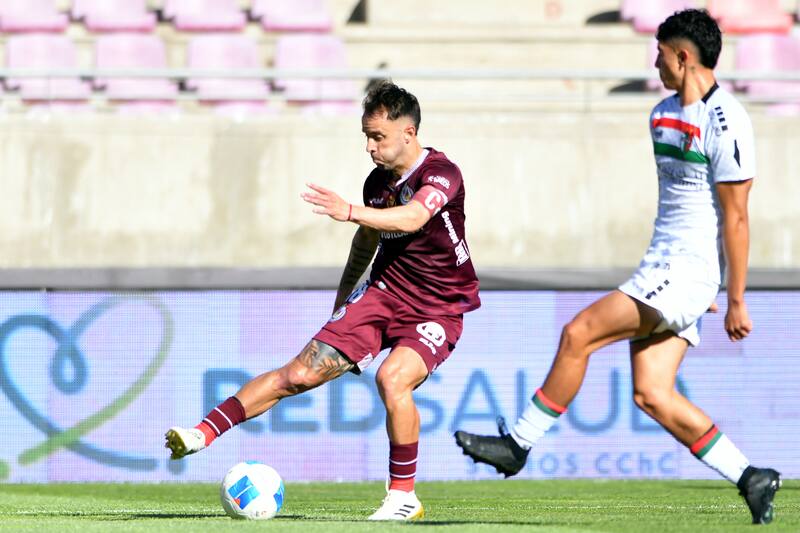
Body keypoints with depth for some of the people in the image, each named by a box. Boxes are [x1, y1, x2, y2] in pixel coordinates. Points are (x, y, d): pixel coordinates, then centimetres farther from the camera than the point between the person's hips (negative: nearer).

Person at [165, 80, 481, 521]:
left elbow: (411, 219, -39)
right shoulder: (378, 181, 3)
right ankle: (204, 432, -7)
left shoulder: (440, 174, -18)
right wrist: (343, 299, 31)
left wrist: (350, 212, -51)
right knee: (301, 372, -6)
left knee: (392, 379, -31)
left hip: (437, 310, -6)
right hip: (384, 291, 6)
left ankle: (404, 496, -16)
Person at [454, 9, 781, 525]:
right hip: (662, 269, 9)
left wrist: (736, 301, -12)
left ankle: (518, 444, -5)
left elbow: (736, 217, -14)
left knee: (579, 334, -14)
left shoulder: (726, 123, -14)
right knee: (651, 394, 0)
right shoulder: (664, 113, 14)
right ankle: (750, 478, 7)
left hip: (687, 271, -9)